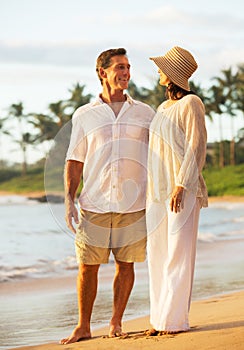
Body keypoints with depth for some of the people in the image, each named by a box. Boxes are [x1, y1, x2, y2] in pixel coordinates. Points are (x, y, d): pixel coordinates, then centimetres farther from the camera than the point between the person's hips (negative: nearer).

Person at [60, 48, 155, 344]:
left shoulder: (145, 113, 9)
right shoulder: (84, 115, 7)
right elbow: (74, 162, 7)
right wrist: (68, 201, -2)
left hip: (133, 205, 1)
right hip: (94, 205, 0)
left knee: (125, 264, 4)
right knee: (87, 266, 1)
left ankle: (116, 323, 18)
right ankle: (83, 327, 12)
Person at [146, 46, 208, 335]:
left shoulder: (190, 103, -5)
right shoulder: (162, 109, 18)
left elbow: (196, 147, -11)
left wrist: (181, 186, -18)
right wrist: (148, 191, 14)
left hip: (182, 190, -8)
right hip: (157, 190, 8)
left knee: (179, 254, -5)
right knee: (157, 254, 7)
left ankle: (175, 320, -1)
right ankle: (160, 318, 13)